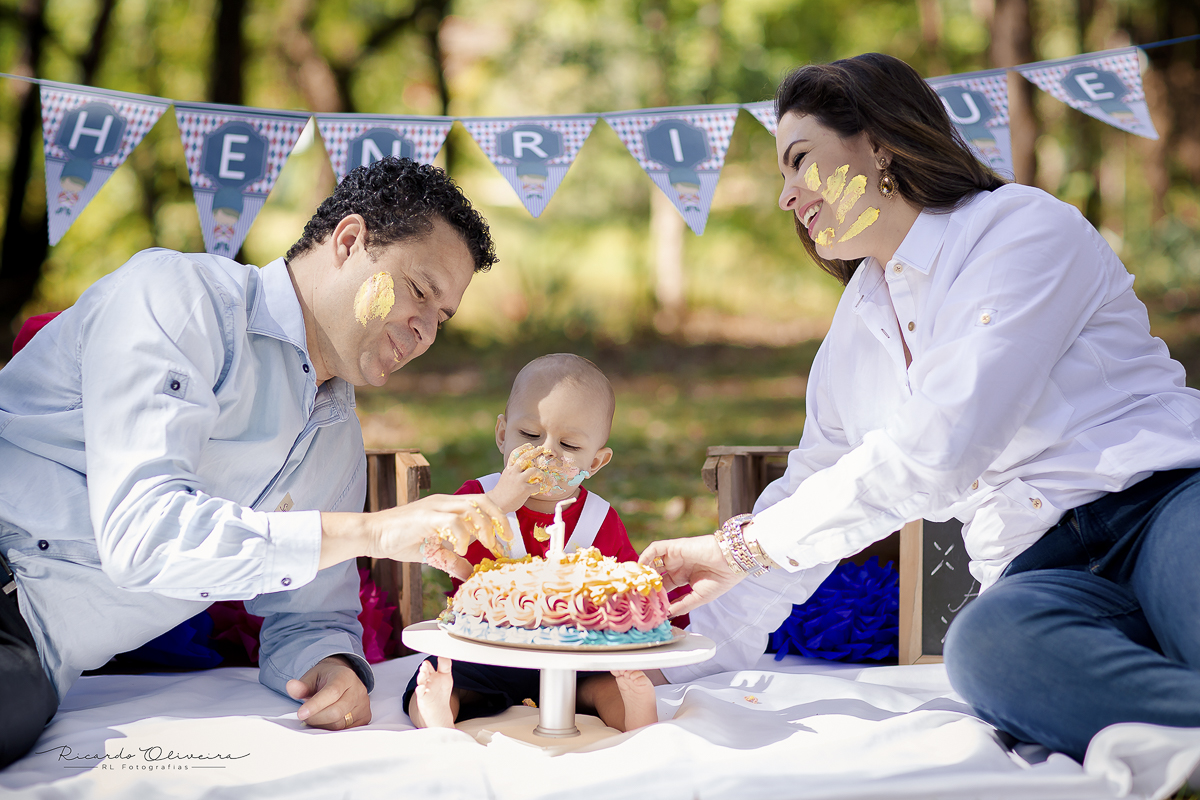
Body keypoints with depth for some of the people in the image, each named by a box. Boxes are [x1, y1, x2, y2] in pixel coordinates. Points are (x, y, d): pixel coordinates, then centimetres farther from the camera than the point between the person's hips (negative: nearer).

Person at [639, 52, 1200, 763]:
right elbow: (804, 510, 29)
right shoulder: (851, 343, 22)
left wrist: (742, 544, -7)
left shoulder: (1027, 227, -1)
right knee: (983, 644, -35)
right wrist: (671, 661, 23)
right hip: (1041, 577, 5)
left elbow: (938, 447, -13)